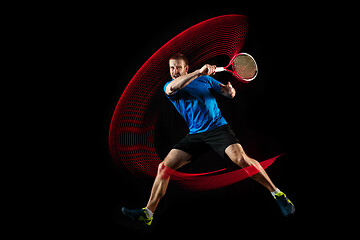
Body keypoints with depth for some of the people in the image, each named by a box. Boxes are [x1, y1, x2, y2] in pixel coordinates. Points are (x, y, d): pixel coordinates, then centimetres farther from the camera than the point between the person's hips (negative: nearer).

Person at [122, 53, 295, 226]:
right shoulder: (169, 87, 9)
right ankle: (148, 213, 1)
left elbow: (229, 94, 15)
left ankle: (277, 194, -10)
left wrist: (230, 90, -11)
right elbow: (172, 87, -17)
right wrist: (199, 72, -24)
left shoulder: (205, 79, 11)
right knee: (164, 167, -9)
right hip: (195, 135, 2)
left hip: (218, 127, -2)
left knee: (241, 159, -25)